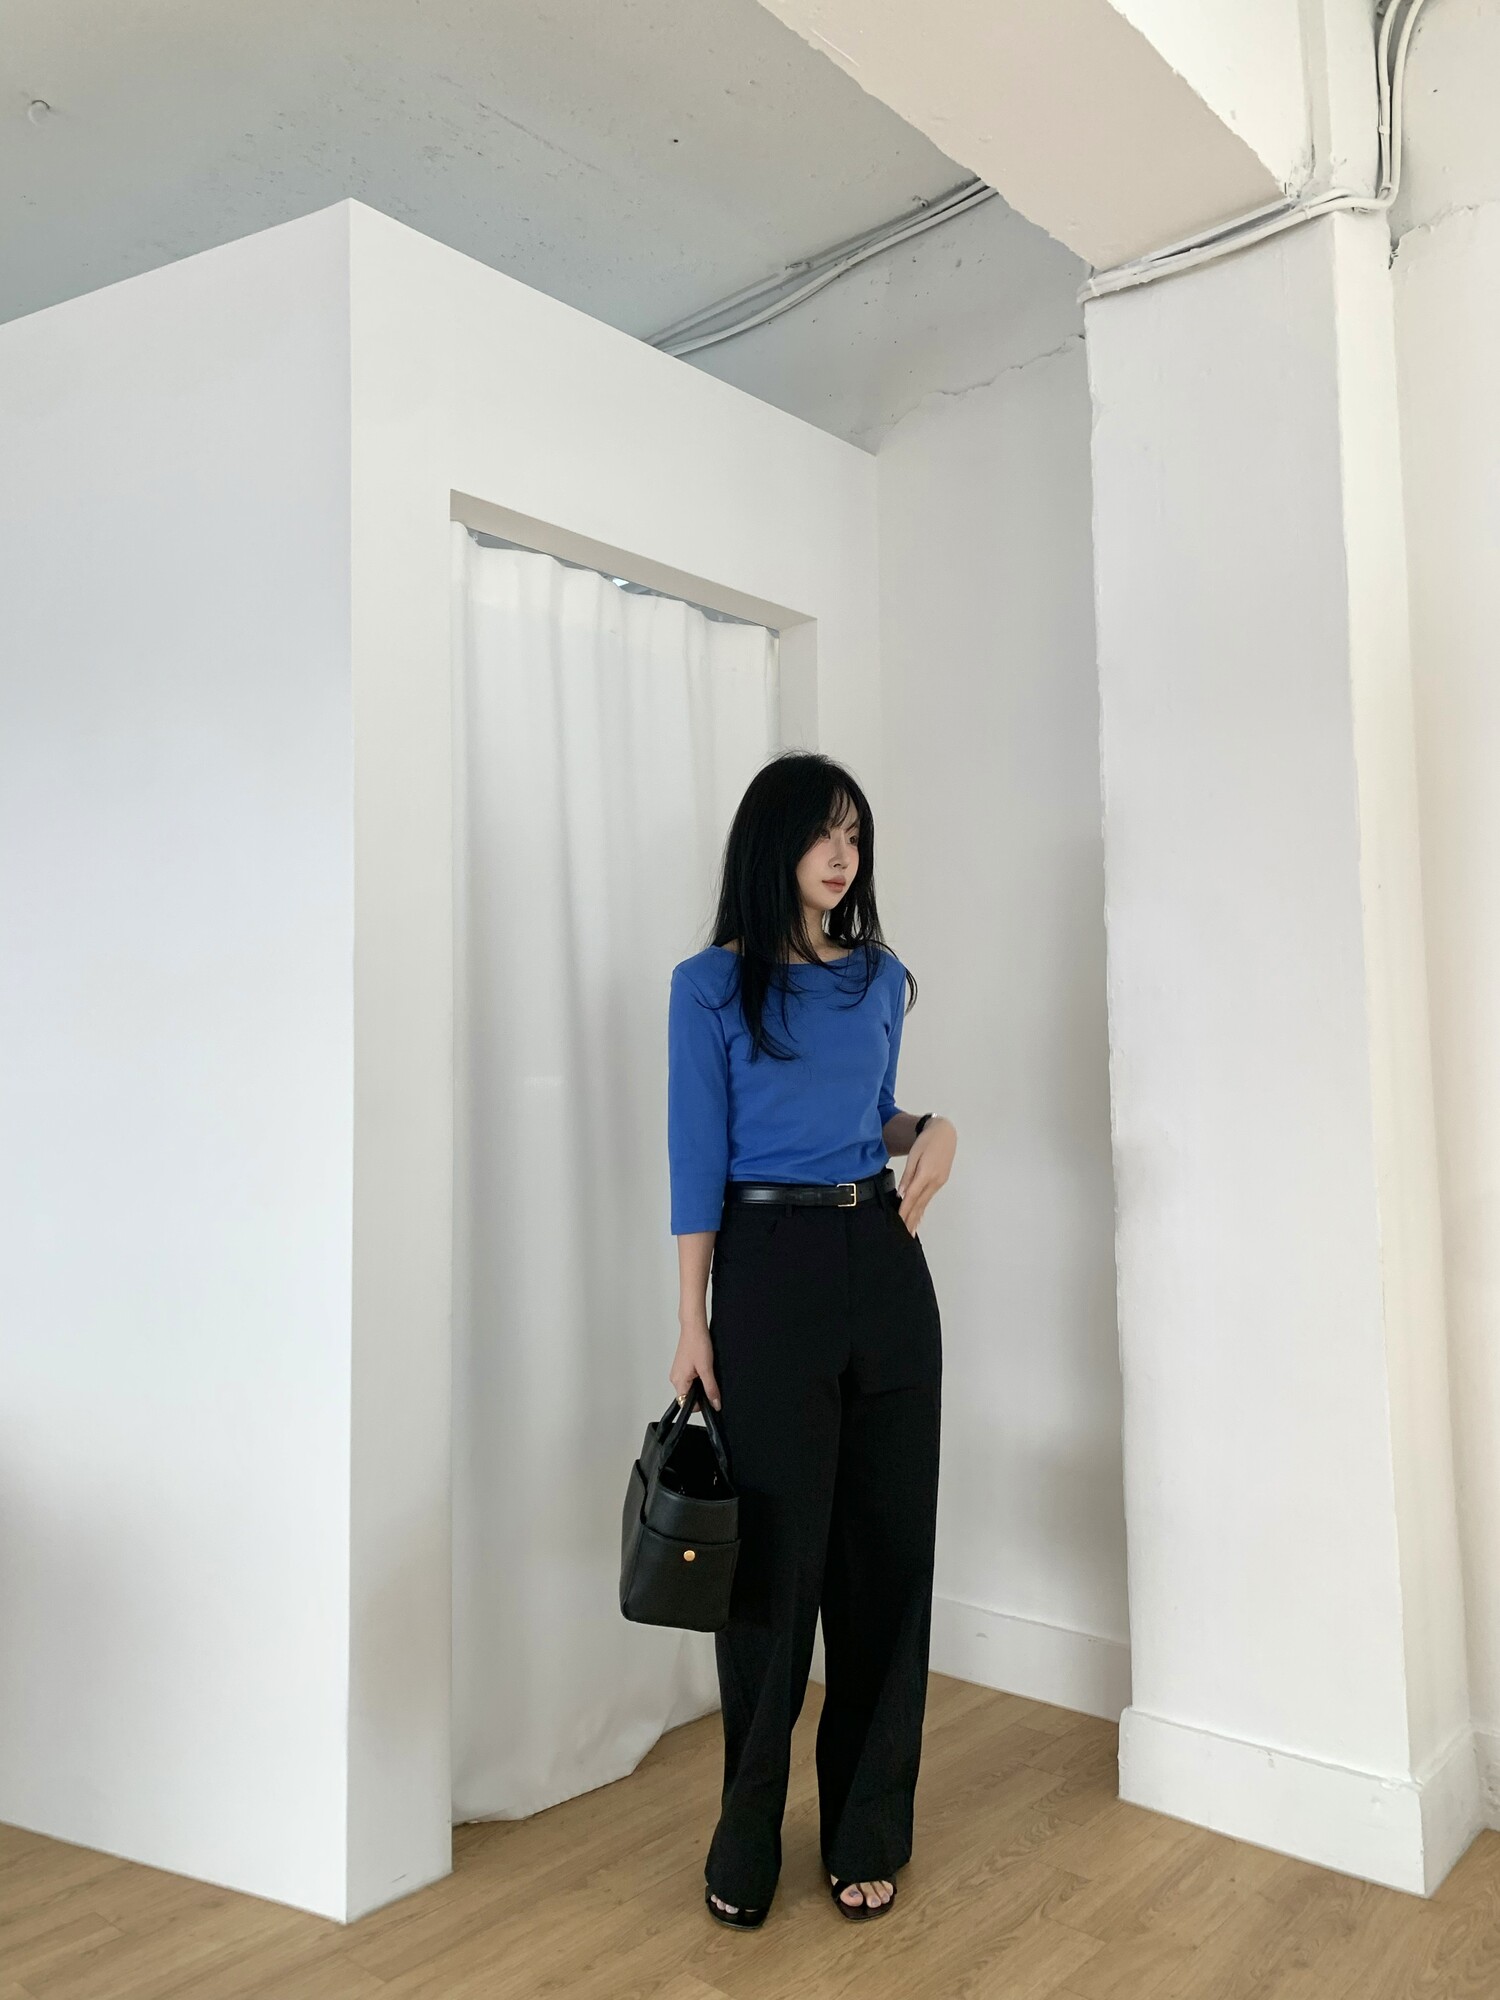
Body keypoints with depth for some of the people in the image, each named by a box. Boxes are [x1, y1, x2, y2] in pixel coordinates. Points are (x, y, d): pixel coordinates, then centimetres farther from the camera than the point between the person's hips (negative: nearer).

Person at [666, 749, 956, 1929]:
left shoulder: (882, 977, 10)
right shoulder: (710, 985, -3)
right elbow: (699, 1157, -5)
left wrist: (932, 1130, -2)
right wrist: (692, 1323, -9)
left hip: (885, 1266, 5)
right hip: (770, 1270, -4)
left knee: (889, 1543, 8)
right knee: (776, 1552, 3)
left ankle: (869, 1829, 25)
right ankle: (748, 1840, 23)